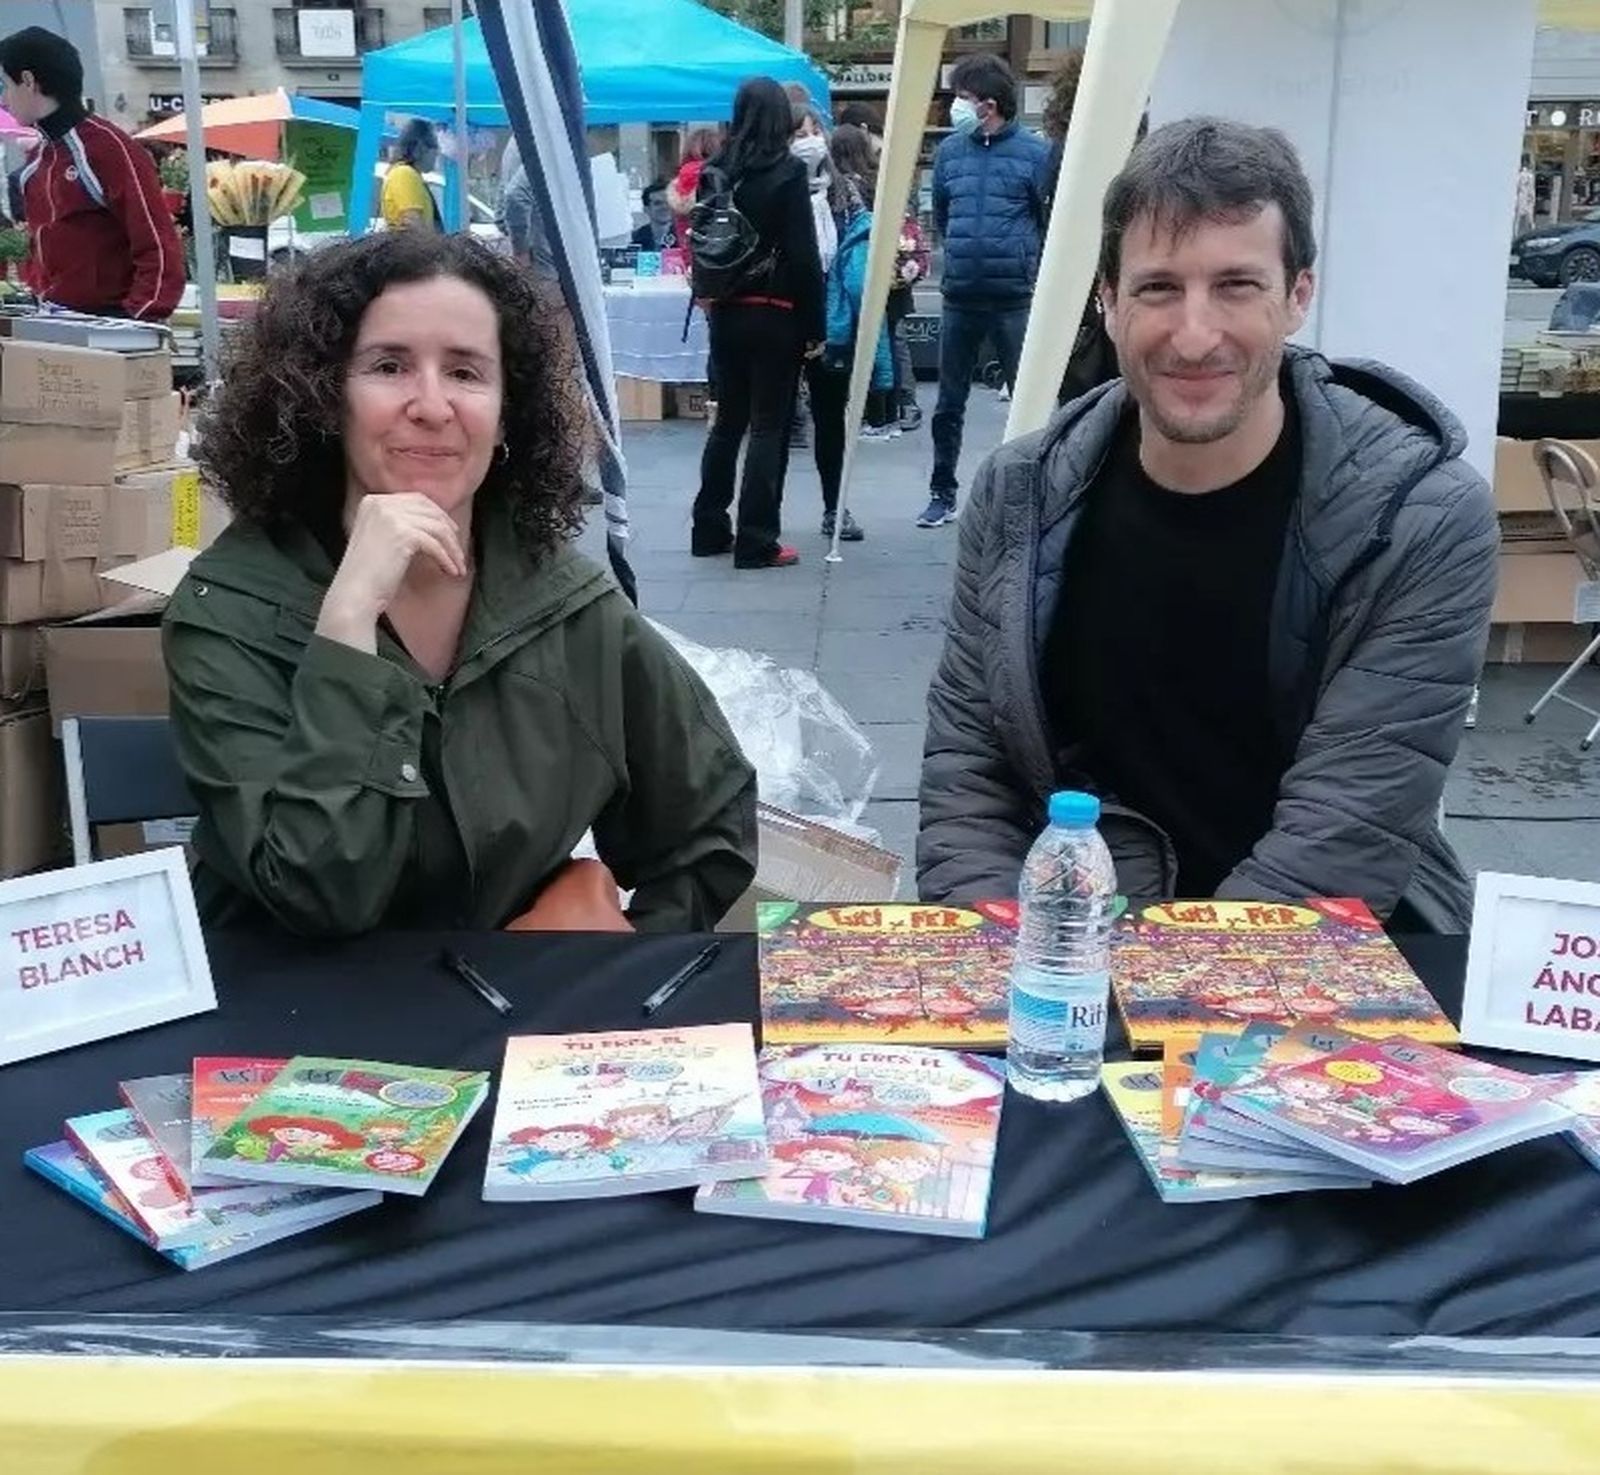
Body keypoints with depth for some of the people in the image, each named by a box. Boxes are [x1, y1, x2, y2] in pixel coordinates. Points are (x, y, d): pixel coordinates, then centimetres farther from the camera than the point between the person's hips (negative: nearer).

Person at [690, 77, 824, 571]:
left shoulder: (715, 172, 3)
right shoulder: (788, 172, -10)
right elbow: (803, 255, -12)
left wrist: (712, 298, 16)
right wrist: (814, 326, -8)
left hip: (726, 314, 5)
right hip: (774, 315, -5)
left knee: (728, 420, 16)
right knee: (768, 425, 1)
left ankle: (709, 529, 21)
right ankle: (756, 541, 0)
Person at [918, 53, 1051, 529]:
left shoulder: (1033, 153, -6)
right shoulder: (949, 151, 6)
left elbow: (1053, 221, -1)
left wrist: (1033, 266, 1)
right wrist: (965, 250, 14)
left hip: (1015, 298, -4)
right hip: (960, 297, 4)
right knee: (948, 404, 10)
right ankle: (943, 495, 22)